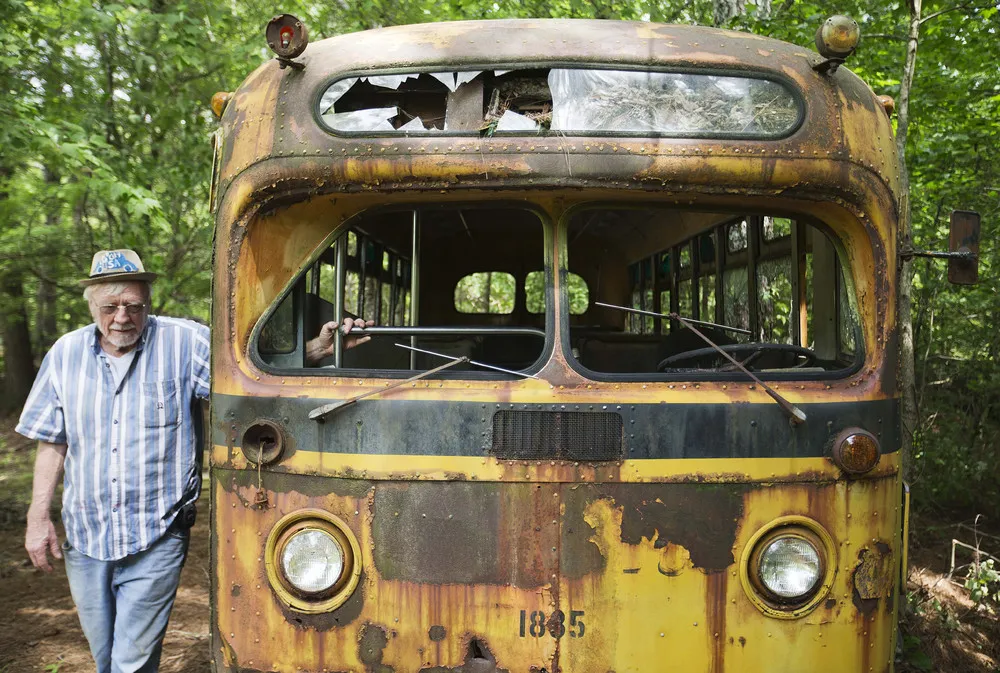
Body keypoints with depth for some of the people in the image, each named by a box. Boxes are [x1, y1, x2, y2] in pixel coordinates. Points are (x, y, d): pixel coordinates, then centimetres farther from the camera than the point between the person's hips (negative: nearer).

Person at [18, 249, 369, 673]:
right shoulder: (65, 353, 3)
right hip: (84, 539, 4)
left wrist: (317, 348, -27)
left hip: (156, 541, -4)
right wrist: (38, 517, 4)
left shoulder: (184, 343, -8)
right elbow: (52, 442, 8)